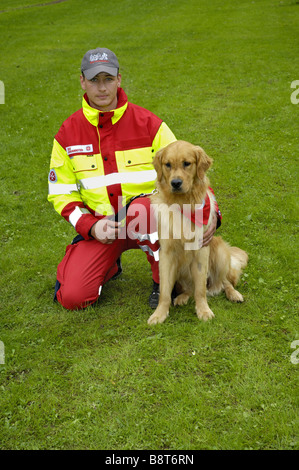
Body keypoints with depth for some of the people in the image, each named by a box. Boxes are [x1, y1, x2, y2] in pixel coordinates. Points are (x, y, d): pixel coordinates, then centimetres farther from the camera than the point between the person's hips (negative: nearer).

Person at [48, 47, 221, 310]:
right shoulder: (68, 133, 0)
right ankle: (110, 266, 18)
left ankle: (163, 281, -13)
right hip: (100, 225, 2)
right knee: (72, 296, -17)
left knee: (144, 207, -39)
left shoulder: (148, 123, -4)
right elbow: (61, 192, 5)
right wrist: (90, 226, -12)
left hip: (144, 219, -1)